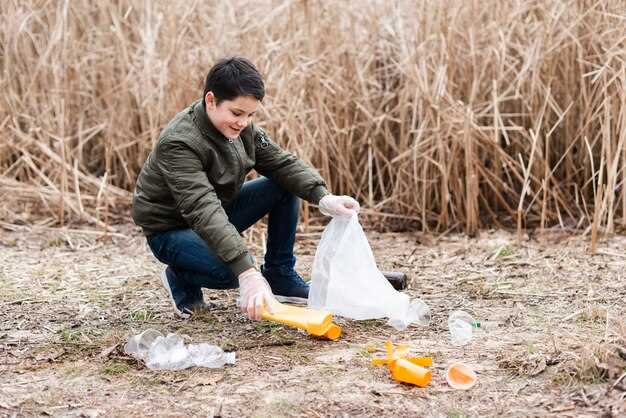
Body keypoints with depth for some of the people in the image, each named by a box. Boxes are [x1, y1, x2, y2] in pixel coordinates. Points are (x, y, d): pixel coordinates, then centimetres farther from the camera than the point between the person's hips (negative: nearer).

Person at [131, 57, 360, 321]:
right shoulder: (178, 143, -32)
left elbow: (282, 163, -8)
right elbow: (203, 211, -41)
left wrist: (323, 198, -28)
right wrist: (248, 273, -50)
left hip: (218, 213, 8)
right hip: (171, 229, -7)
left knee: (286, 186, -7)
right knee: (230, 273, -34)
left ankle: (280, 275, 5)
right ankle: (180, 279, -1)